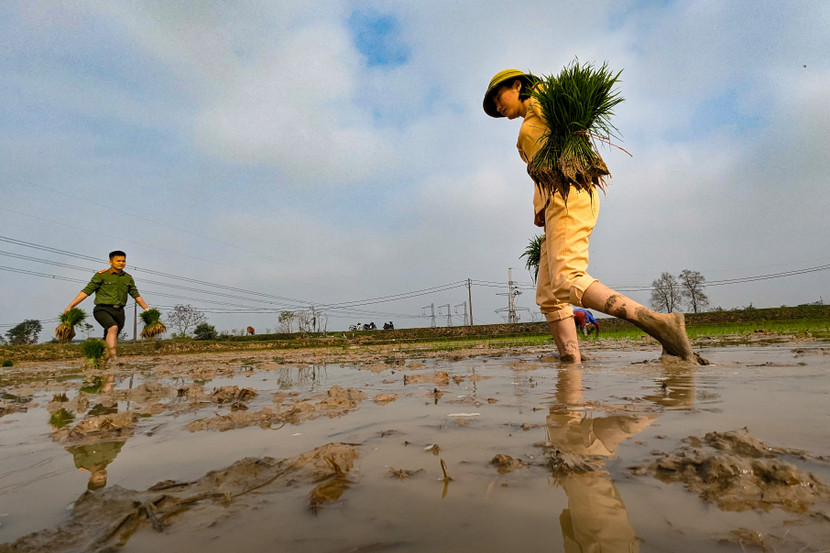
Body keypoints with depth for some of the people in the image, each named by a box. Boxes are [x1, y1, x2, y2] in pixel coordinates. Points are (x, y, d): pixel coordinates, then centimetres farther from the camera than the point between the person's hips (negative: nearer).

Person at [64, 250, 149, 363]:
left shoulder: (128, 278, 13)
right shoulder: (101, 275, -1)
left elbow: (136, 295, 19)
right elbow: (86, 291, -2)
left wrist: (147, 309, 17)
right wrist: (70, 306, -7)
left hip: (119, 311, 5)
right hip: (103, 310, -5)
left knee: (109, 339, 11)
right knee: (113, 328, -29)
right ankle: (113, 357, -35)